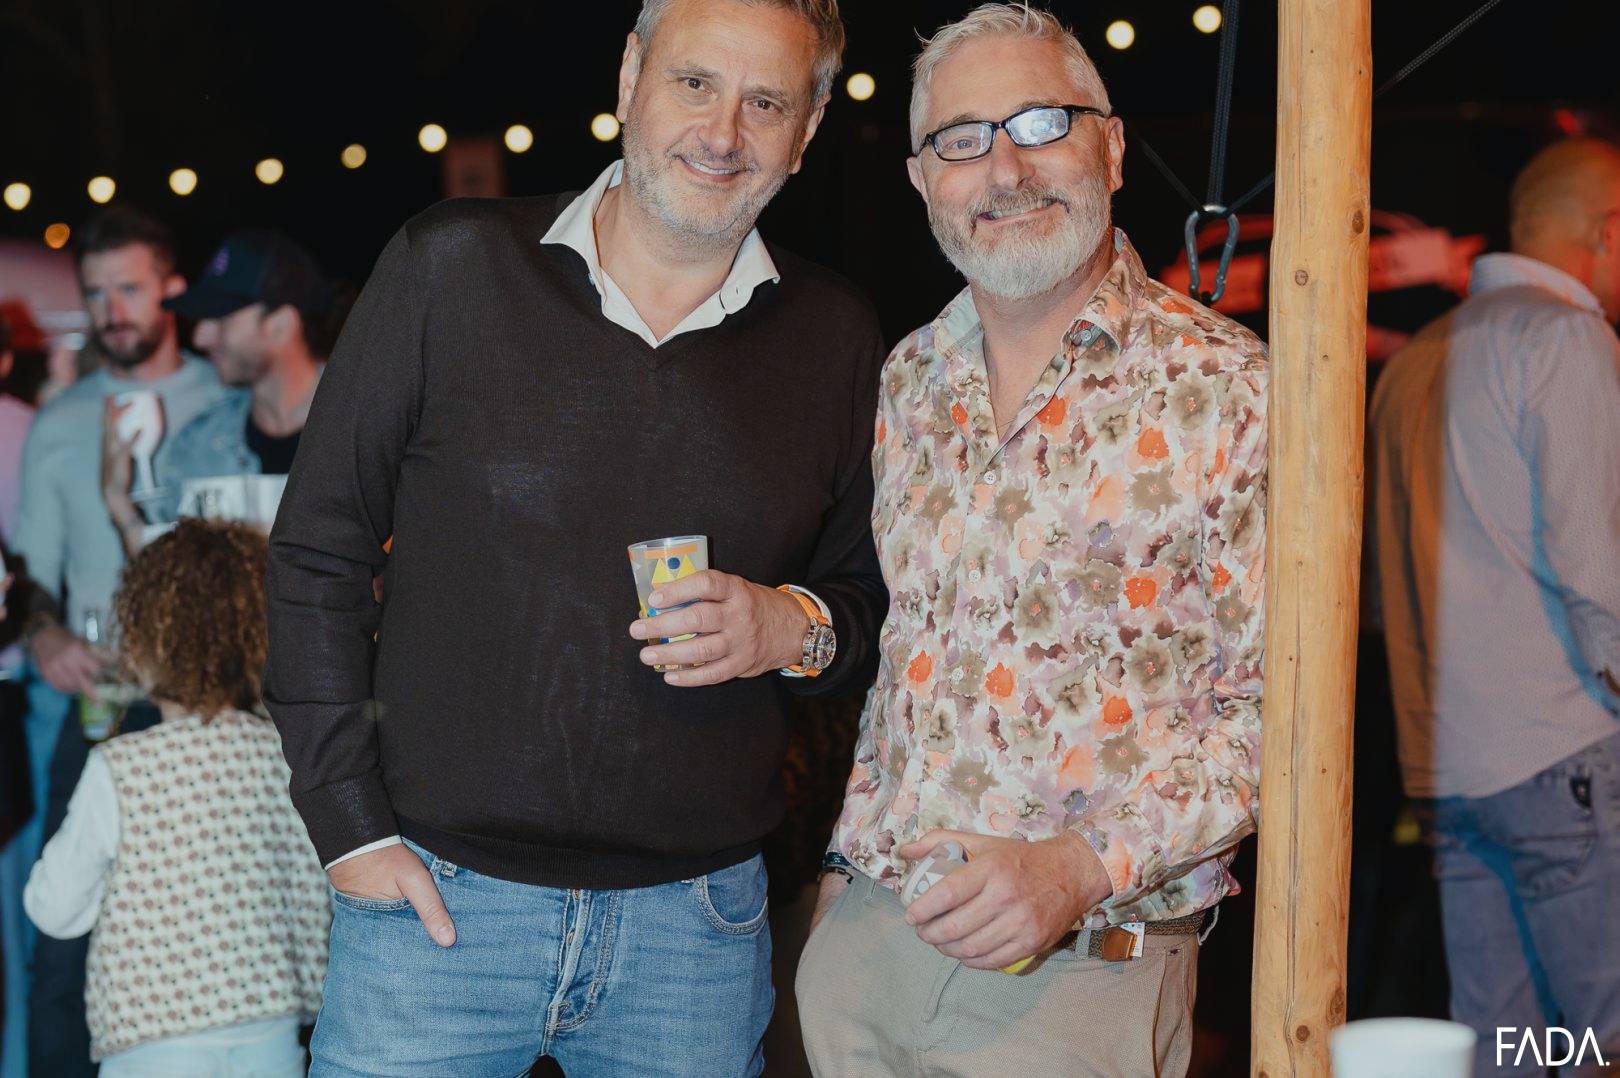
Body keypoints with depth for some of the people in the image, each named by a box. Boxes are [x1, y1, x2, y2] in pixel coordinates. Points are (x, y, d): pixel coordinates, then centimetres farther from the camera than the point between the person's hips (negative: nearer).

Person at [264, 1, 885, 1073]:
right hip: (435, 896, -1)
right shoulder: (451, 267, -2)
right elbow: (318, 552, 2)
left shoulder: (836, 338, 4)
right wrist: (350, 822, -3)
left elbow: (877, 603, 14)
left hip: (700, 923, 2)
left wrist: (799, 631, -9)